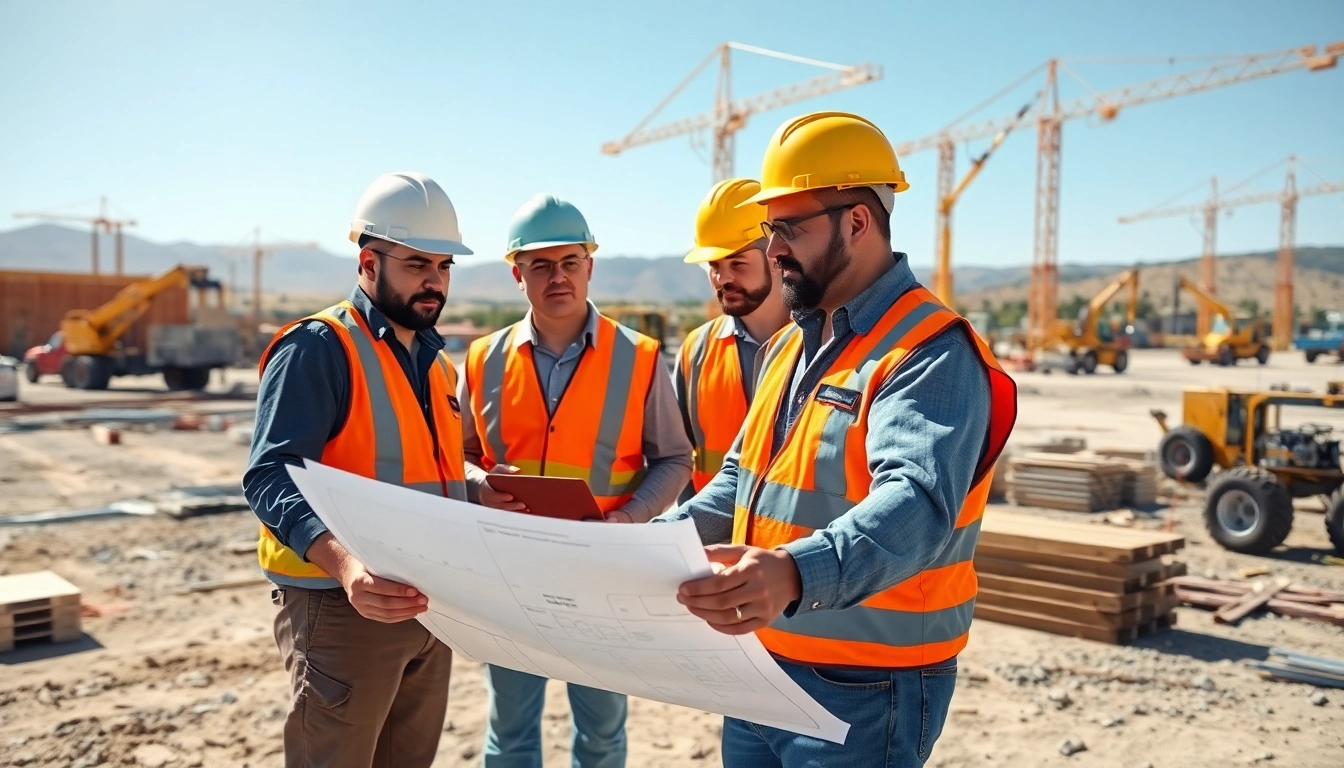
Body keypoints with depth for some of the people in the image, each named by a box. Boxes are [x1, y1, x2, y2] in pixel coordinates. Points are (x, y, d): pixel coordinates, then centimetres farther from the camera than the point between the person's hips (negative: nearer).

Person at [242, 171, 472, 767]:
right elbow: (270, 478, -23)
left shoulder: (435, 361, 14)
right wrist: (343, 563, -38)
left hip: (428, 602, 8)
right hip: (343, 605, -8)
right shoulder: (317, 348, -12)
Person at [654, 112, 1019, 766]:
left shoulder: (929, 353, -18)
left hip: (865, 691, -8)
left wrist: (797, 574, -51)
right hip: (762, 667, 8)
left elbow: (916, 506, -35)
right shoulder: (790, 344, 10)